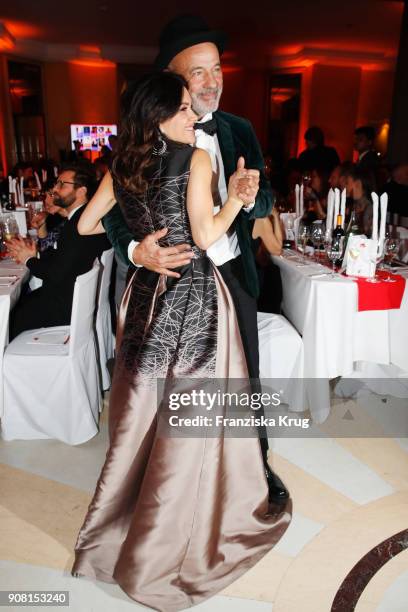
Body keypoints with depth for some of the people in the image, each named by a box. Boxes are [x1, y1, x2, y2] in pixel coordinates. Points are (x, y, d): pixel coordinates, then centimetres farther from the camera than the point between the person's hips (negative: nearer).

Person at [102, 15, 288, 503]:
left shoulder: (239, 131, 4)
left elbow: (264, 200, 5)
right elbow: (117, 211, -7)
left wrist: (251, 197, -20)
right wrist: (136, 250, -28)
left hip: (234, 275, 3)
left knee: (245, 376, 15)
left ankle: (256, 464, 39)